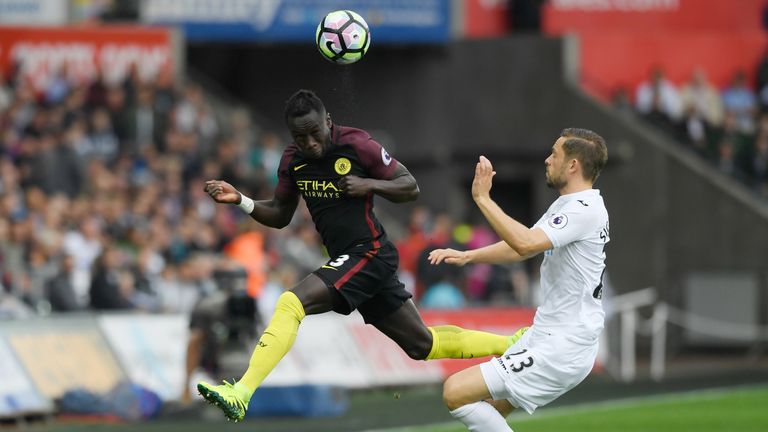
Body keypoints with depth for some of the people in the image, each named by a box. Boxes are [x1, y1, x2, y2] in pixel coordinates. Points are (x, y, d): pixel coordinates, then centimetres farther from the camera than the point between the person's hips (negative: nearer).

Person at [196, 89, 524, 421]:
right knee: (423, 345, 17)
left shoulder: (356, 144, -13)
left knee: (291, 303, -26)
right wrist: (240, 201, -3)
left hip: (369, 253, -8)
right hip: (346, 260, 8)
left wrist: (370, 185, -22)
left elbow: (411, 188, -5)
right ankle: (512, 344, 34)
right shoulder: (293, 159, 5)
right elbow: (280, 215, 14)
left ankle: (240, 395, -32)